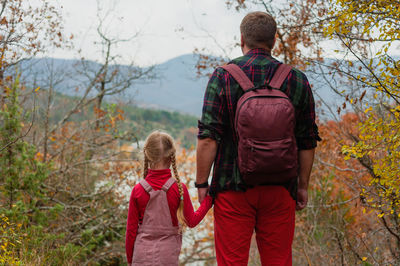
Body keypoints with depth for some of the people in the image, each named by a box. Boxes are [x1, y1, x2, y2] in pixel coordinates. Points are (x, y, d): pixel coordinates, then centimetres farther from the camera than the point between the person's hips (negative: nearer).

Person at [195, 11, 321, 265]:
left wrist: (202, 183, -2)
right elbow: (308, 142, 5)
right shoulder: (297, 80, 4)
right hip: (280, 189, 2)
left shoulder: (223, 77, -3)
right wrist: (303, 186, 14)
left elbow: (208, 138, -9)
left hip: (233, 187, -2)